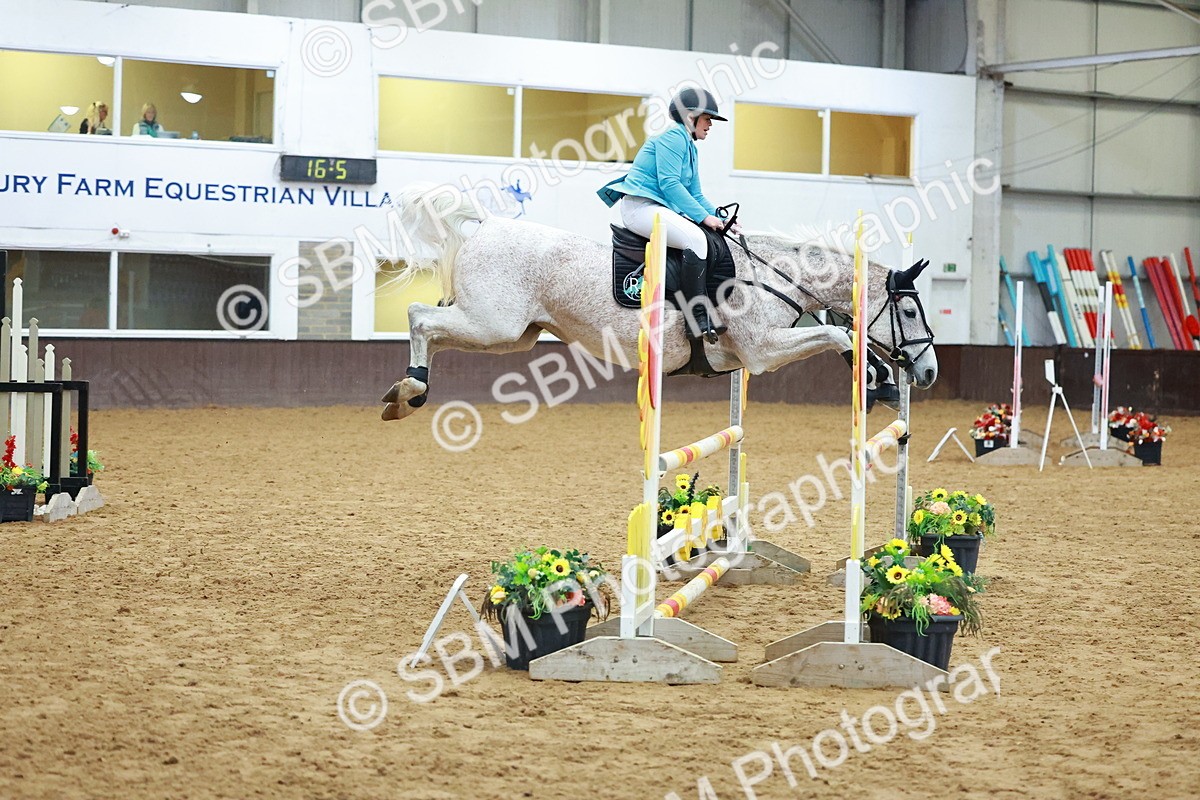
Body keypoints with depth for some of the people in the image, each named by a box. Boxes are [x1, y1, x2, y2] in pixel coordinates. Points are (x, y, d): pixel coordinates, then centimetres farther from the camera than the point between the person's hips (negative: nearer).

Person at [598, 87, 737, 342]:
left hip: (659, 208, 11)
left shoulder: (690, 147, 23)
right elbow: (669, 183, -19)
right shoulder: (673, 137, -9)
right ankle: (698, 319, -35)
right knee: (695, 237, -30)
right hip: (640, 206, -11)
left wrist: (720, 218, 8)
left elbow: (695, 195, 23)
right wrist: (704, 216, -19)